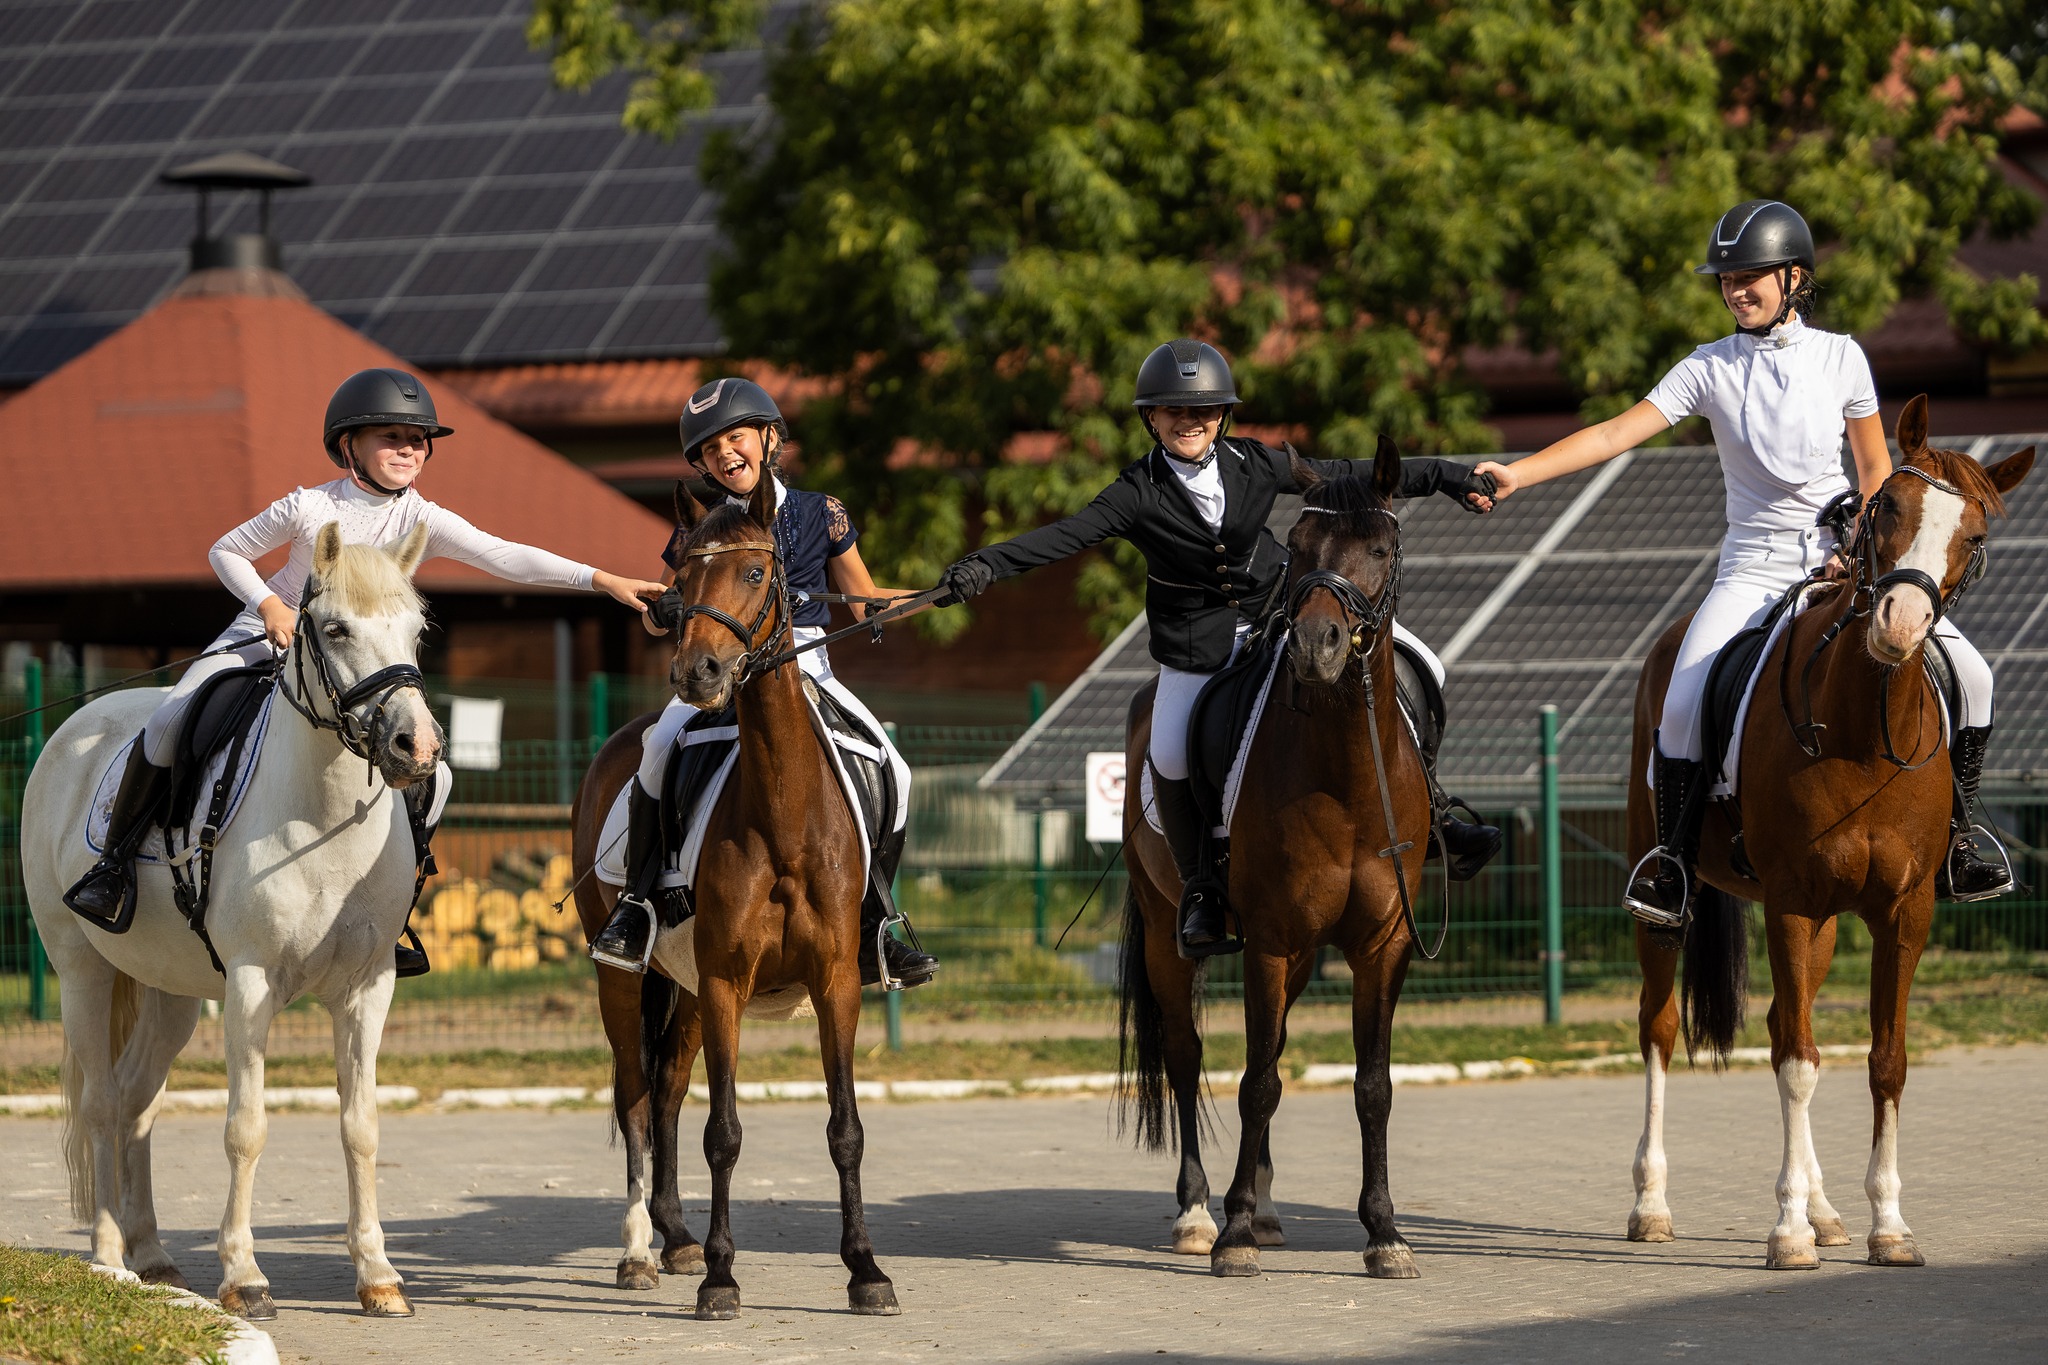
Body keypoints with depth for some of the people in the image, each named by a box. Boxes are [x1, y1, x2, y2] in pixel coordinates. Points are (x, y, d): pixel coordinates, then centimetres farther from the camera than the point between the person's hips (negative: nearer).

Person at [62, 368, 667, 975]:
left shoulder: (421, 520, -12)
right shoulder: (310, 508, -15)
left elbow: (504, 557, -23)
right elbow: (227, 550, -2)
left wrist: (602, 579, -34)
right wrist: (269, 604, -20)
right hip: (263, 641, -2)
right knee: (169, 722, -23)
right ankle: (116, 862, -6)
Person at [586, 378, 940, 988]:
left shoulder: (822, 515, 8)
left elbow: (864, 603, 17)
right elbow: (657, 620, 14)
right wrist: (670, 607, -10)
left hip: (806, 669, 2)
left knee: (892, 775, -14)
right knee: (661, 745, -32)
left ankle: (869, 925, 4)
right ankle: (638, 904, -18)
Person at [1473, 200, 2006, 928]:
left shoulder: (1840, 356, 2)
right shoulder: (1710, 368, -2)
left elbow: (1874, 465, 10)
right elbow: (1618, 432, -10)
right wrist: (1518, 474, -22)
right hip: (1754, 567, -1)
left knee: (1966, 673, -10)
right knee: (1682, 708, -22)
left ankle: (1953, 840, 6)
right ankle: (1673, 862, -4)